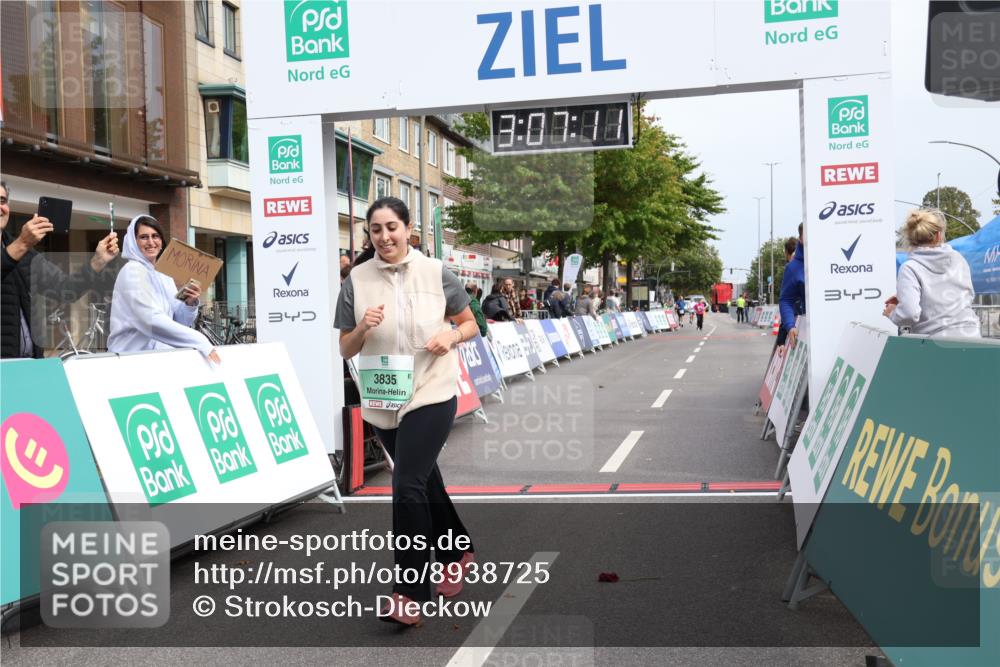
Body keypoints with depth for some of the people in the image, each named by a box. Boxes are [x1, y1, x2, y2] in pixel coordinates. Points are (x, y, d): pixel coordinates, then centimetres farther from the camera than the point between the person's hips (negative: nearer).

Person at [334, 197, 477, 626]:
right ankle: (458, 551, 41)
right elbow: (345, 350, 4)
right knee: (424, 481, 17)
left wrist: (452, 335, -13)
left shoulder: (436, 273, -2)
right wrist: (363, 328, -16)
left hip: (431, 396, -3)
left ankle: (410, 593, -5)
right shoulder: (356, 280, 1)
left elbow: (470, 324, 9)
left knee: (408, 486, -14)